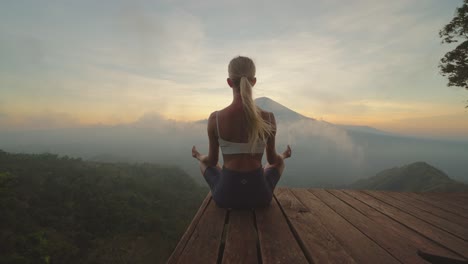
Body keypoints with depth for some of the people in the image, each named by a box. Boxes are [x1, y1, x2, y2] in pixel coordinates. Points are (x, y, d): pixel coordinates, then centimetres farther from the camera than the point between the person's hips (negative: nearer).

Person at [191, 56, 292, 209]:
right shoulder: (268, 118, -13)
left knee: (204, 162, 31)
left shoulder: (215, 118, -16)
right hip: (259, 195, 1)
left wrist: (198, 156, 22)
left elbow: (212, 161, -2)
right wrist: (284, 155, 26)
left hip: (226, 195, 0)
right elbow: (272, 159, 2)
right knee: (279, 162, 33)